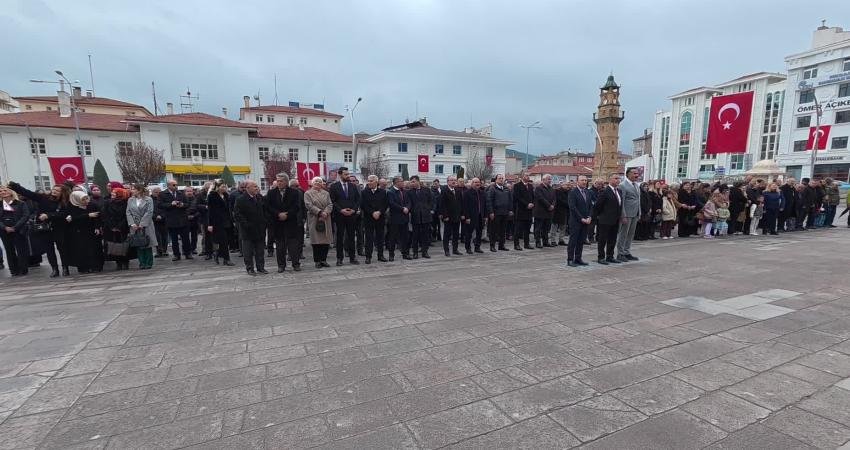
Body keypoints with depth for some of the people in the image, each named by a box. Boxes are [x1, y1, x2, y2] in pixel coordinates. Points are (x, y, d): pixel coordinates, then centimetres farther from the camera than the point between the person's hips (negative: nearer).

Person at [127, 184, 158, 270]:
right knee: (138, 246, 4)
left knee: (148, 244, 2)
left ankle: (148, 263, 10)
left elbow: (149, 213, -8)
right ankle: (142, 263, 11)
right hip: (135, 226, 3)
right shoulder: (130, 200, 11)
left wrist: (142, 224, -14)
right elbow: (128, 213, 5)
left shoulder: (149, 199, -1)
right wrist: (132, 224, -9)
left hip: (146, 226, -3)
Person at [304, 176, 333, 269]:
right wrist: (319, 212, -18)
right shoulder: (308, 193, 4)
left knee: (326, 240, 2)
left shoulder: (326, 193, 15)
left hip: (325, 219, 4)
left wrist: (326, 212, -14)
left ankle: (323, 259, 11)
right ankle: (317, 261, 5)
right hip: (314, 220, -3)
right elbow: (309, 205, -9)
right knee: (316, 241, -2)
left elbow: (330, 205, 5)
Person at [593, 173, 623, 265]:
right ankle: (601, 258, 10)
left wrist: (620, 216, 13)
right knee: (602, 240, 2)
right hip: (605, 220, -8)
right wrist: (599, 216, -3)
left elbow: (619, 205, 19)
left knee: (613, 240, 14)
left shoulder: (619, 191, 11)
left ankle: (610, 257, 24)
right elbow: (597, 205, -11)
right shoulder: (604, 192, -14)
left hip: (616, 221, 8)